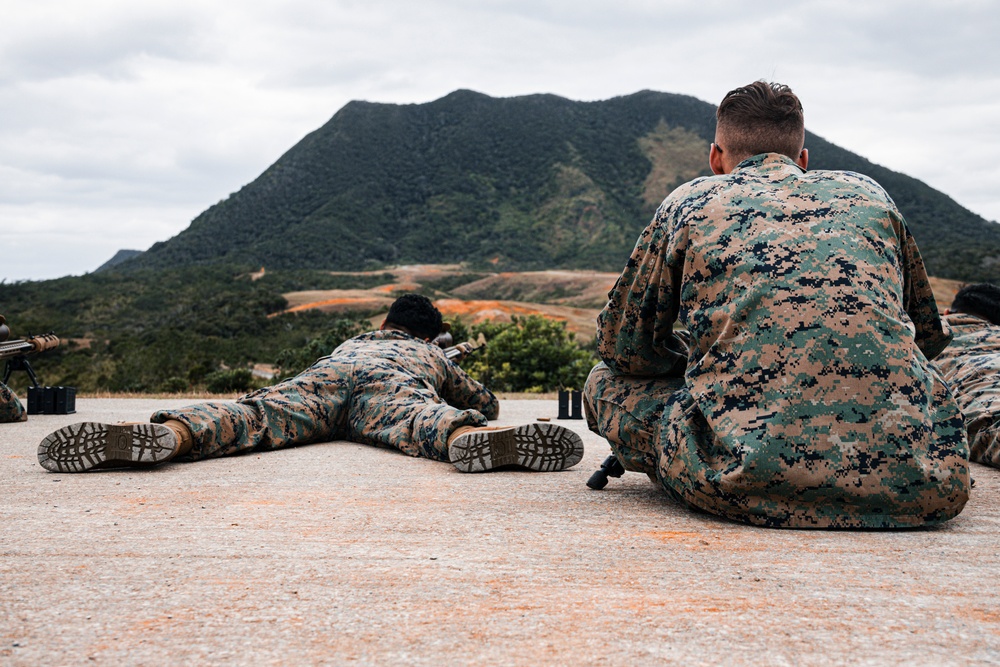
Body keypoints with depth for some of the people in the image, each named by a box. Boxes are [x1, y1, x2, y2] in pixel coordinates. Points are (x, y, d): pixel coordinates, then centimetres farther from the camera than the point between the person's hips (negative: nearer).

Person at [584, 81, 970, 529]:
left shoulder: (692, 201, 14)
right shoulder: (868, 194, 21)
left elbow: (623, 347, 21)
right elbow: (930, 336, 33)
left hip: (756, 476, -3)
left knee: (607, 382, 20)